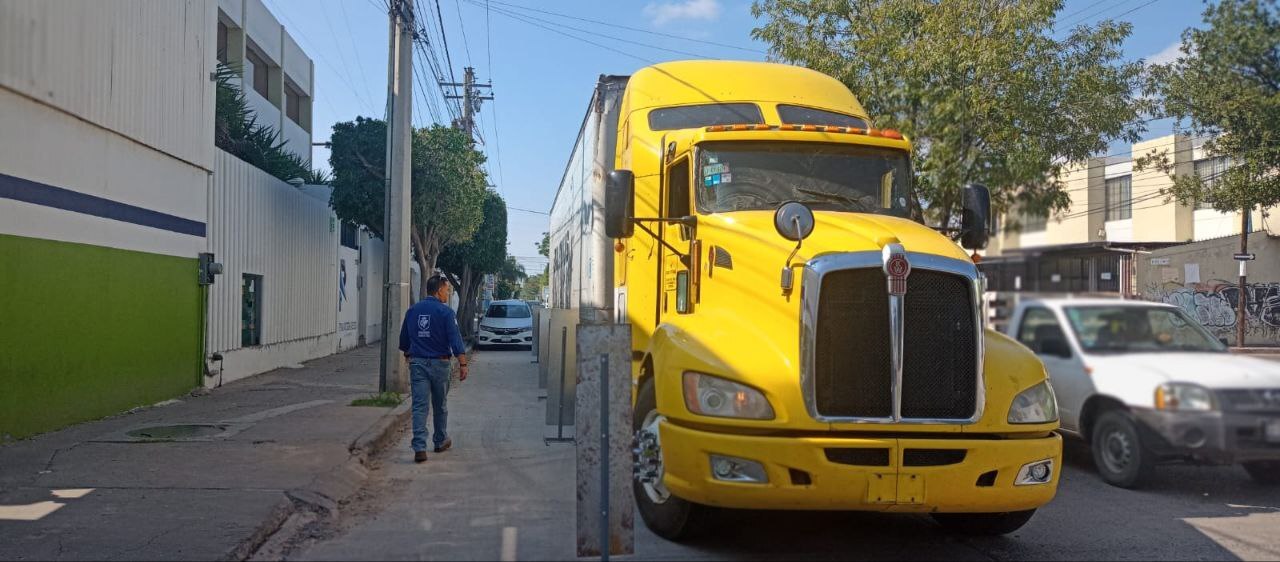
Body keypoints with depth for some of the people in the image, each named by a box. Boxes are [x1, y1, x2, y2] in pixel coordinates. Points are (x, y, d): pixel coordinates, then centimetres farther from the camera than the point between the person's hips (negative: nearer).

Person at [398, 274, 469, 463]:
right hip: (439, 363, -3)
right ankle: (440, 441, 31)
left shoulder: (412, 311, 7)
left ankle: (419, 447, -13)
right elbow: (455, 340, -15)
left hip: (417, 363, 3)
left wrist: (409, 358, 30)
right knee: (440, 405, 15)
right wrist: (463, 364, -14)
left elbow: (404, 342, 15)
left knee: (419, 406, -2)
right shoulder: (446, 312, -9)